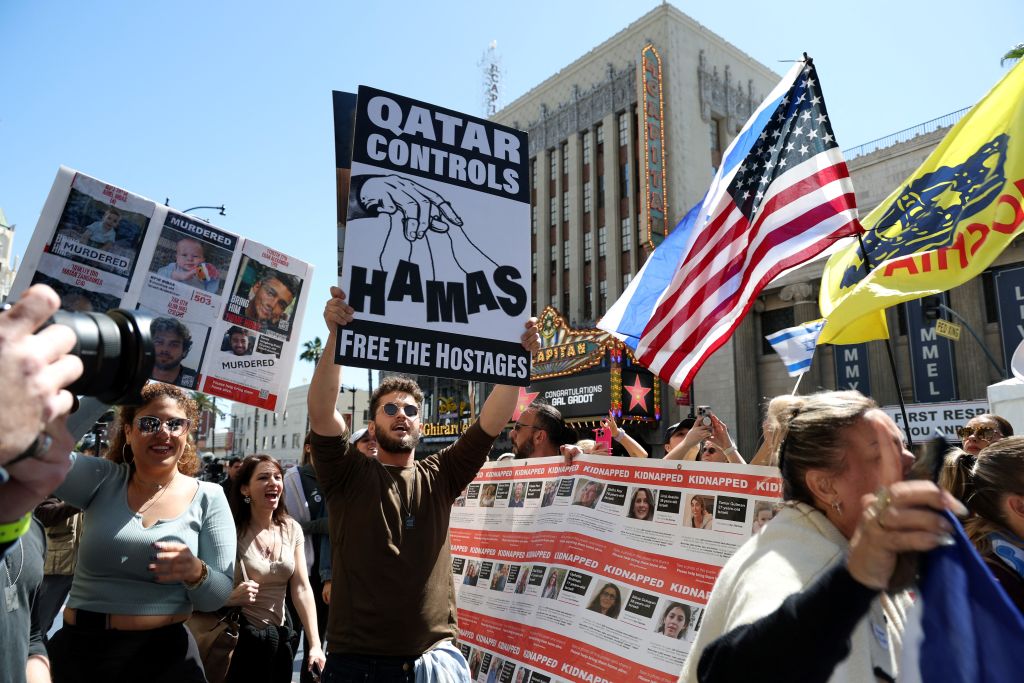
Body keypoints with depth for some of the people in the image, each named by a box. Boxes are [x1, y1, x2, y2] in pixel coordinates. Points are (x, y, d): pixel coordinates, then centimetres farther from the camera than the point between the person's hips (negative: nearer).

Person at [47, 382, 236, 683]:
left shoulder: (208, 497, -4)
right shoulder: (102, 480, 0)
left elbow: (217, 596, -6)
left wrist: (195, 572, -27)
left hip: (164, 655, -1)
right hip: (79, 649, 2)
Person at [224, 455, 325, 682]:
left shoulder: (292, 529, -1)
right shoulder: (233, 530, -13)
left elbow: (302, 589, -3)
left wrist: (315, 644, -8)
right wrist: (232, 597, -26)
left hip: (281, 637, 4)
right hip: (239, 639, -4)